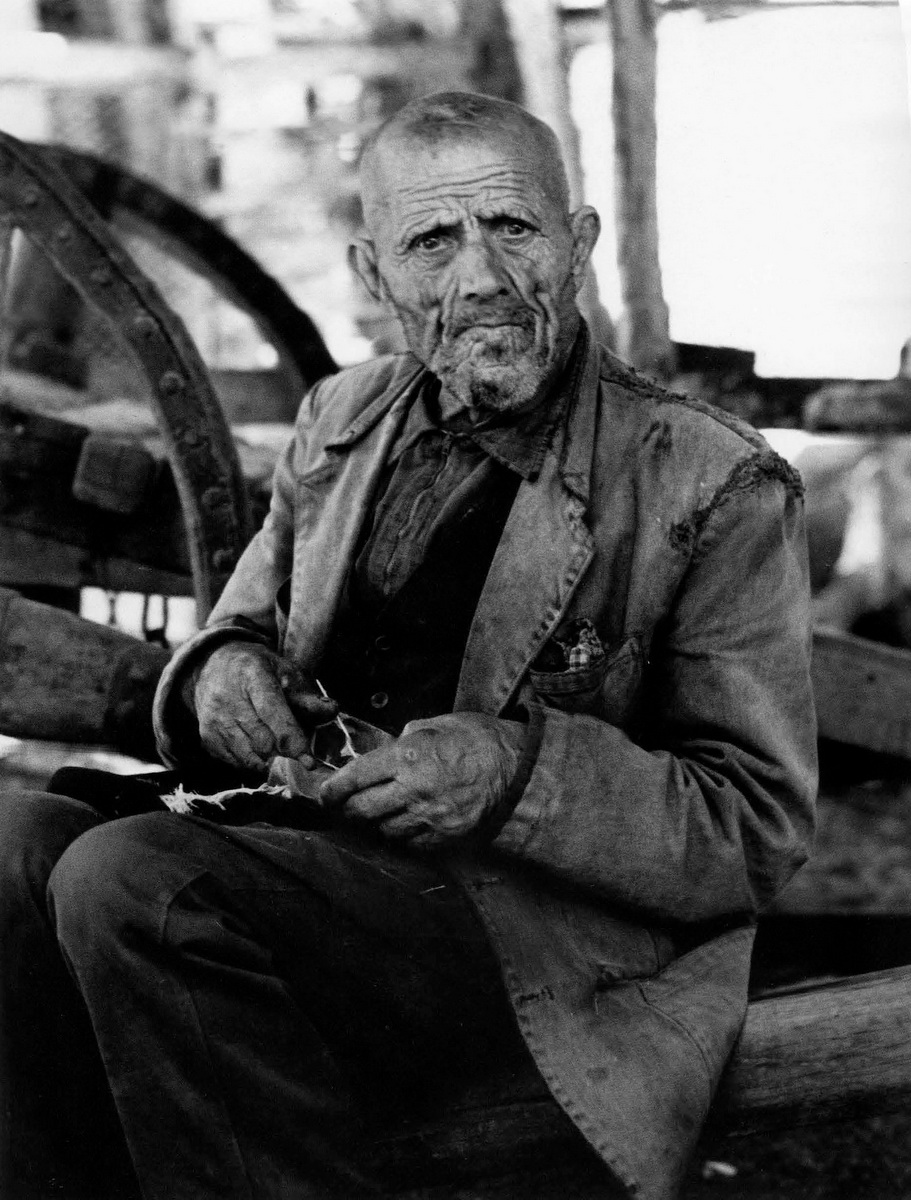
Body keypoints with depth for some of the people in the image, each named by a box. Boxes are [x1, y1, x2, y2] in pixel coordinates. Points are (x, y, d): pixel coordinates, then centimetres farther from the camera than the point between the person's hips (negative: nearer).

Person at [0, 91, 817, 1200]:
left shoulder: (714, 487, -2)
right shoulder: (341, 421, 16)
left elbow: (762, 829, -4)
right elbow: (243, 631, 24)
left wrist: (521, 767, -20)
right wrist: (223, 672, -3)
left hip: (549, 926, -6)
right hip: (311, 851, 6)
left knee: (130, 878, -28)